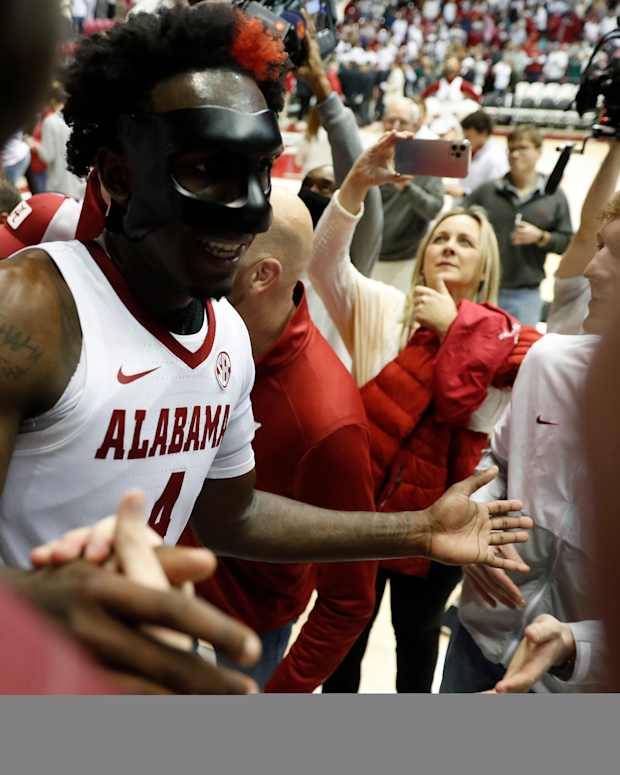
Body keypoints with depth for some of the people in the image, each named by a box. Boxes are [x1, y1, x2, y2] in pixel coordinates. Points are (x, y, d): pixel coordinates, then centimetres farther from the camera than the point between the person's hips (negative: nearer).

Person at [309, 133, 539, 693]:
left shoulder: (500, 338, -6)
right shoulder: (380, 308, -4)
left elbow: (475, 414, -21)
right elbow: (324, 262, -20)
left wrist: (455, 328, -19)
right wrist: (358, 183, -33)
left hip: (434, 514, 0)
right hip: (359, 502, 1)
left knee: (418, 631, 21)